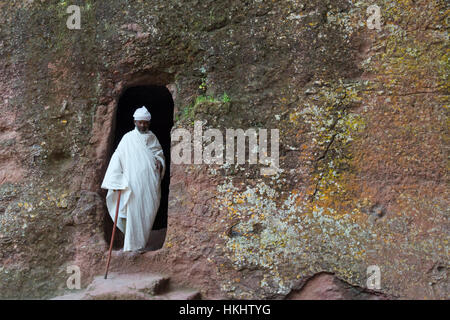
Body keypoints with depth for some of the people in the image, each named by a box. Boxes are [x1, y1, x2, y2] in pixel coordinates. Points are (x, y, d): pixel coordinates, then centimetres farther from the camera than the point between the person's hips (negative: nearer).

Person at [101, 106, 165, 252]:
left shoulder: (152, 138, 13)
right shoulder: (128, 138, 1)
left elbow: (160, 153, 22)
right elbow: (118, 158, -1)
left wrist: (160, 162, -3)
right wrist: (116, 181, -8)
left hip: (151, 184, 4)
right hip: (134, 182, -3)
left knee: (149, 212, 4)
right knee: (134, 211, -6)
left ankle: (141, 239, 20)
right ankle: (134, 245, 3)